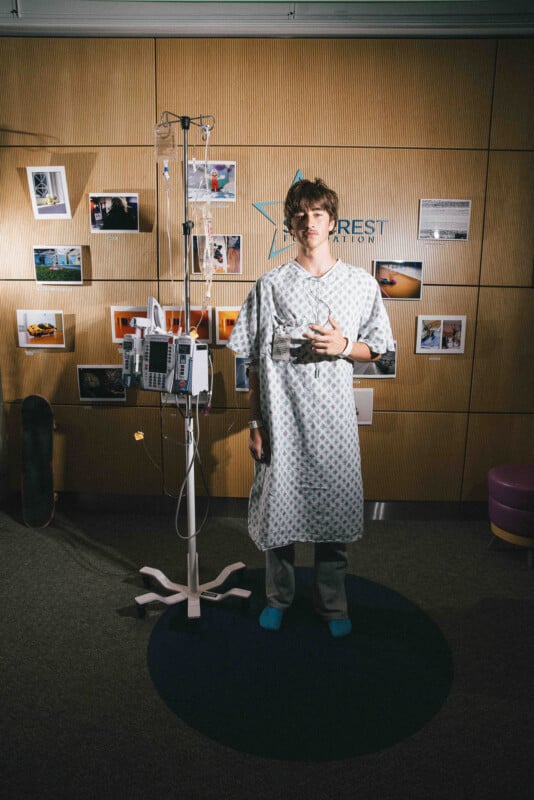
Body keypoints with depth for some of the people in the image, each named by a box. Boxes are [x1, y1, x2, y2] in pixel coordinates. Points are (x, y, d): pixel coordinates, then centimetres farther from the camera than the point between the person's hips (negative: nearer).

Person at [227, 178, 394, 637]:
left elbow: (375, 351, 9)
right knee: (278, 507, 10)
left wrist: (344, 346, -12)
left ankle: (333, 604, 32)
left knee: (334, 510, 10)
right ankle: (279, 597, 34)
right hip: (282, 418, 0)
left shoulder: (361, 284, 3)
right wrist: (255, 423, -2)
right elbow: (255, 363, 1)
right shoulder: (270, 286, 0)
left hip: (334, 419, 1)